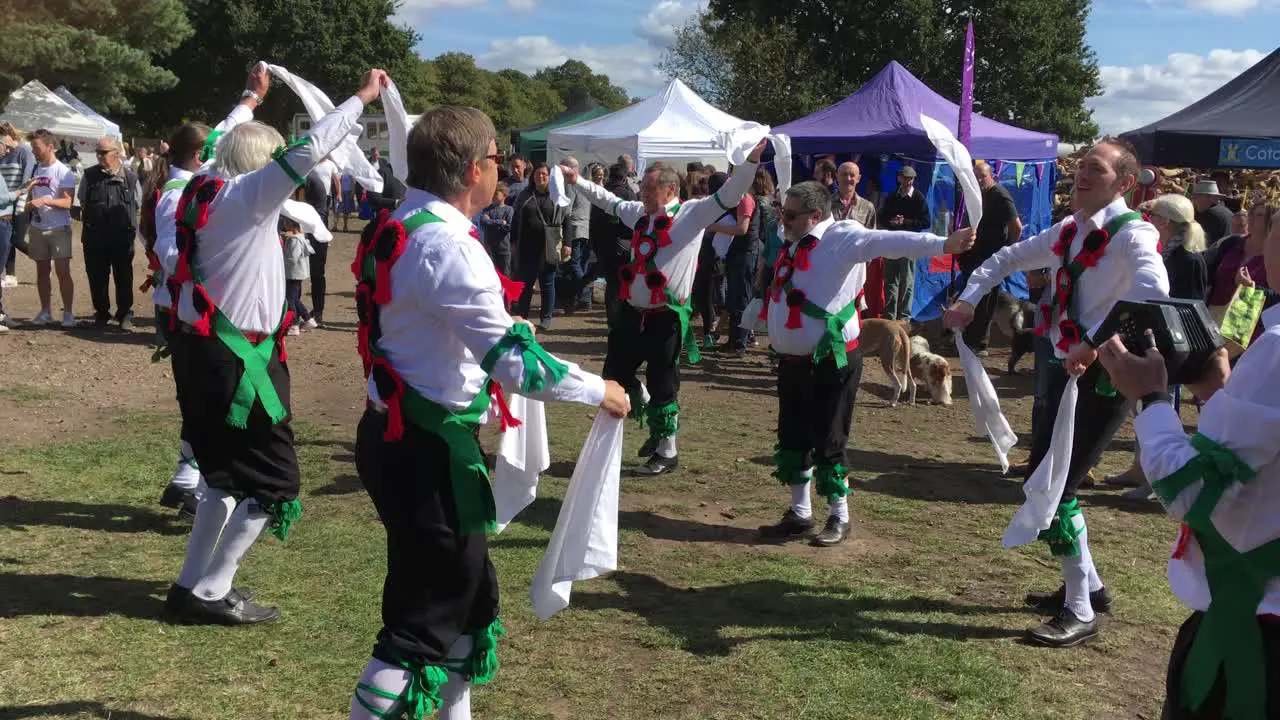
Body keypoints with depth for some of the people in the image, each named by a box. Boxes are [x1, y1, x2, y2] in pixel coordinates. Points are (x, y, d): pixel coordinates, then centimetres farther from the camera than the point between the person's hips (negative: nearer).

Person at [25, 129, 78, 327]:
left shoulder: (63, 172, -9)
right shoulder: (34, 169, 9)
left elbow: (67, 202, -15)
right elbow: (28, 194, 21)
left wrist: (44, 200, -27)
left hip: (59, 229, -6)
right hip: (37, 228, 6)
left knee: (63, 271, -7)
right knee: (42, 270, 10)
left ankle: (68, 313, -2)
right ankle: (45, 312, 17)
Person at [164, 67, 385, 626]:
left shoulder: (208, 188, 9)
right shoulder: (248, 195, -14)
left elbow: (222, 141, 31)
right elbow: (310, 150, -24)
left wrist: (253, 96, 42)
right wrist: (363, 97, -16)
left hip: (204, 350, 9)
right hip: (235, 357, -9)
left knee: (231, 472, 20)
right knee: (273, 478, 1)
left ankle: (193, 585, 24)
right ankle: (211, 593, 5)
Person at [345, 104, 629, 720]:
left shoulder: (400, 229, 7)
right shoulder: (446, 247, -22)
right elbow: (514, 364, -25)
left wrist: (496, 325, 29)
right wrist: (599, 390, -11)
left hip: (398, 434, 10)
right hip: (426, 449, -10)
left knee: (470, 594, 23)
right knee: (425, 617, 2)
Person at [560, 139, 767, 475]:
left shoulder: (692, 213, -7)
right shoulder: (640, 213, 11)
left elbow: (728, 195, -14)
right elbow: (609, 201, 27)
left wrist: (752, 160, -25)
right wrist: (577, 180, 30)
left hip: (666, 318, -7)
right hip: (632, 313, 7)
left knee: (662, 386, 2)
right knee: (615, 375, 14)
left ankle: (666, 451, 20)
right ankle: (656, 427, 33)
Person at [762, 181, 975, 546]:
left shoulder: (842, 237, -14)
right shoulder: (793, 244, 9)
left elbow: (891, 242, -27)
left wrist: (943, 244, -37)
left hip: (830, 362, -8)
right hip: (793, 361, 8)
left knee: (827, 443, 0)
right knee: (792, 438, 14)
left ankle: (840, 519, 17)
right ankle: (800, 513, 29)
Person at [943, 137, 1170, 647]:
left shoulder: (1131, 234, -16)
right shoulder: (1068, 232, 9)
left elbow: (1154, 290, -37)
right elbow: (1007, 259, 22)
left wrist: (1095, 344, -40)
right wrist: (969, 301, 8)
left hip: (1104, 376, -8)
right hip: (1066, 368, 9)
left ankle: (1080, 614, 8)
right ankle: (1087, 585, 34)